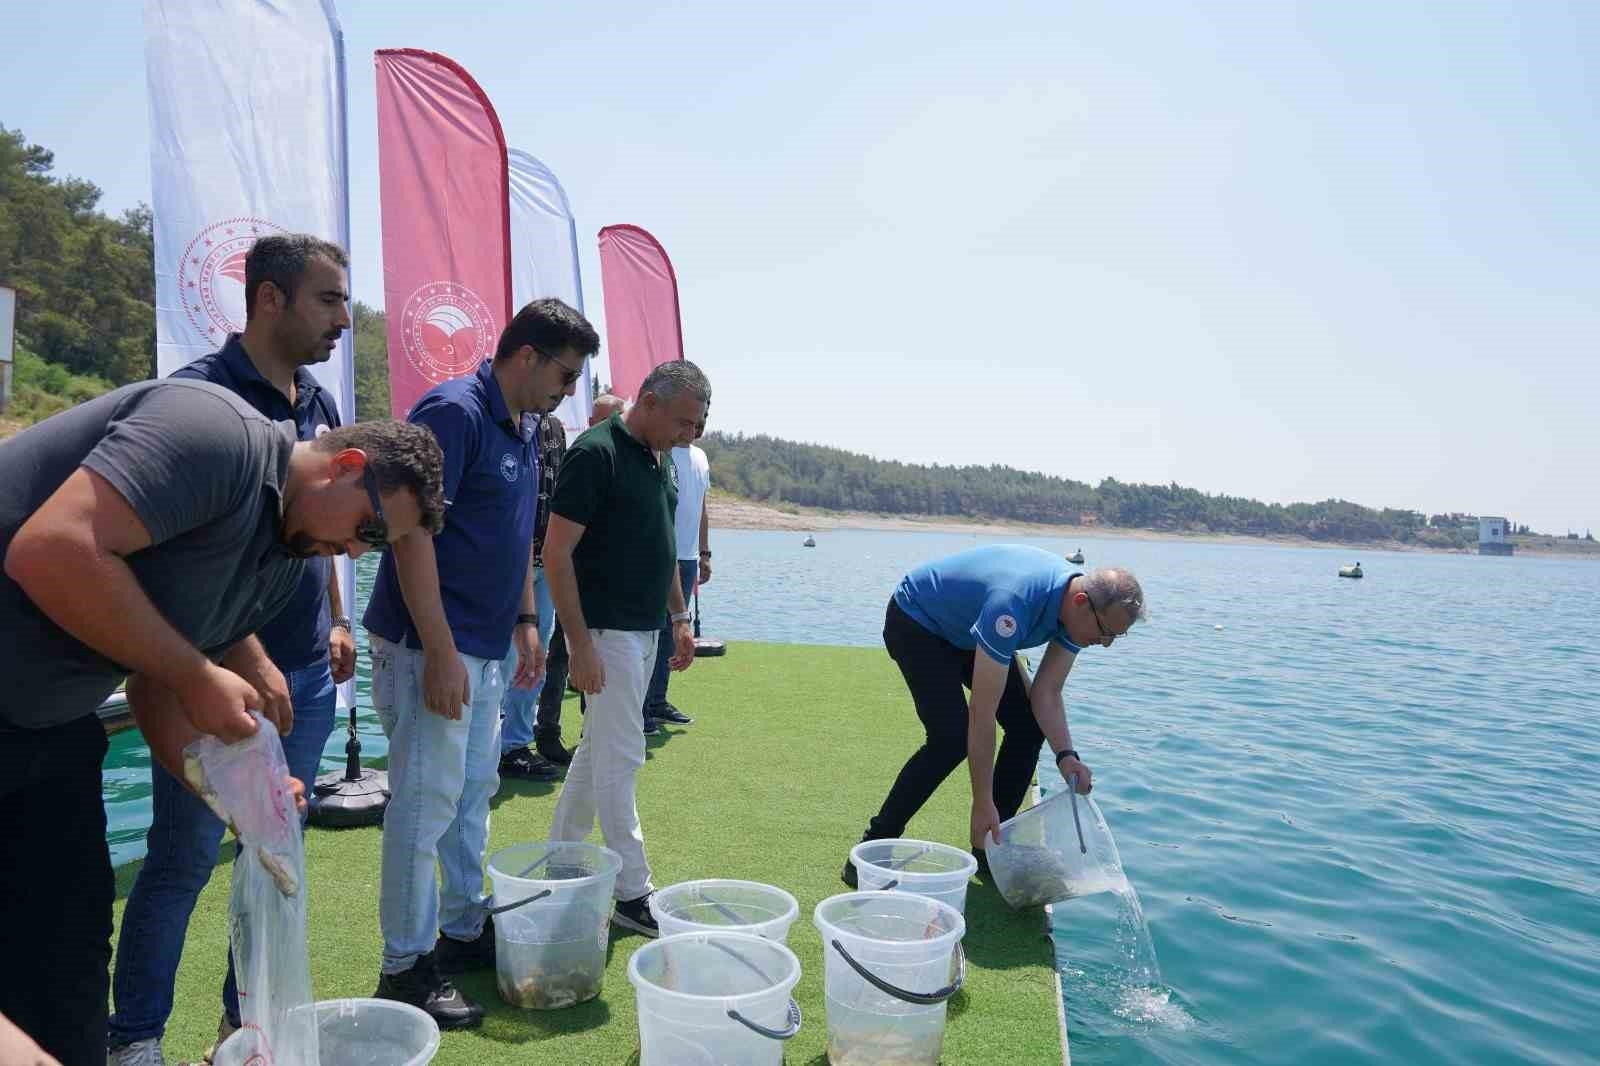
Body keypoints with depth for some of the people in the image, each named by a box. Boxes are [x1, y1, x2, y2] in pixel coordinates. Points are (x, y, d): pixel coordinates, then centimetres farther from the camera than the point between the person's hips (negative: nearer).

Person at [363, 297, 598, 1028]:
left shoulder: (523, 428, 12)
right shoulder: (452, 412, -16)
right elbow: (411, 533, -22)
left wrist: (525, 621, 16)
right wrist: (440, 652, -24)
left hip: (484, 646, 9)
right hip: (431, 645, -9)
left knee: (473, 792, 17)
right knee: (426, 799, -2)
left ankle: (465, 930, 31)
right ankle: (405, 967, 12)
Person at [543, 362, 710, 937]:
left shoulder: (655, 462, 11)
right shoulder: (596, 453, -16)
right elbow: (557, 552, -19)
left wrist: (678, 618, 17)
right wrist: (580, 642, -21)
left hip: (644, 630, 9)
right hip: (605, 631, -9)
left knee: (598, 750, 17)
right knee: (621, 758, -3)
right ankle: (632, 893, 7)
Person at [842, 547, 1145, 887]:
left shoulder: (1078, 608, -16)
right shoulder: (1014, 603, -41)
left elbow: (1046, 693, -8)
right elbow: (982, 714, -37)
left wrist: (1065, 755, -25)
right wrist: (983, 805, -32)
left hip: (966, 630, 8)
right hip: (916, 620, -8)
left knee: (1028, 725, -3)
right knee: (951, 737, -23)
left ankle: (990, 848, 10)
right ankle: (874, 847, -10)